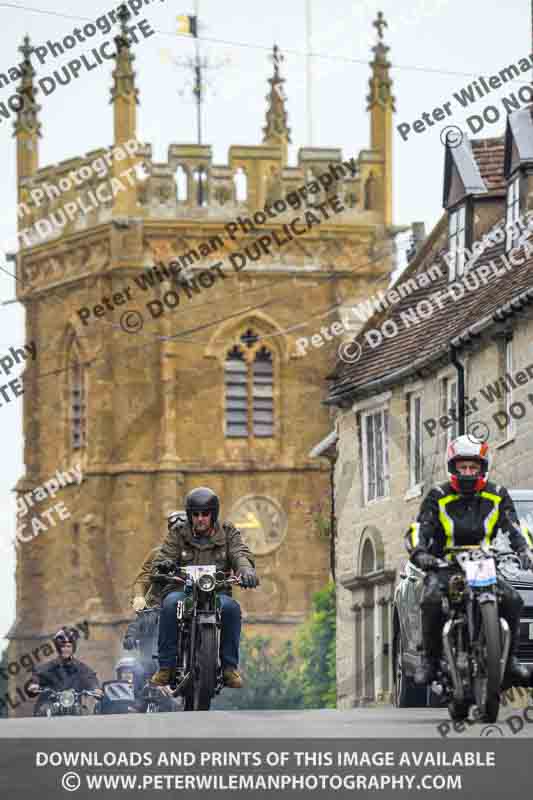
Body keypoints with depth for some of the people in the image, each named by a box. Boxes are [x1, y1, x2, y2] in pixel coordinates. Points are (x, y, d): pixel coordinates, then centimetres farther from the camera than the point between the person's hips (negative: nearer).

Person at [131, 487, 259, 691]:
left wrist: (246, 569, -32)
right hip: (182, 589, 0)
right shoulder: (178, 533, 7)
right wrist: (163, 566, -30)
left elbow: (240, 554, -7)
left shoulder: (228, 533, 9)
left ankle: (230, 666, -22)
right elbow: (163, 558, -3)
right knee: (171, 604, -35)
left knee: (231, 607, -34)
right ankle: (166, 665, -28)